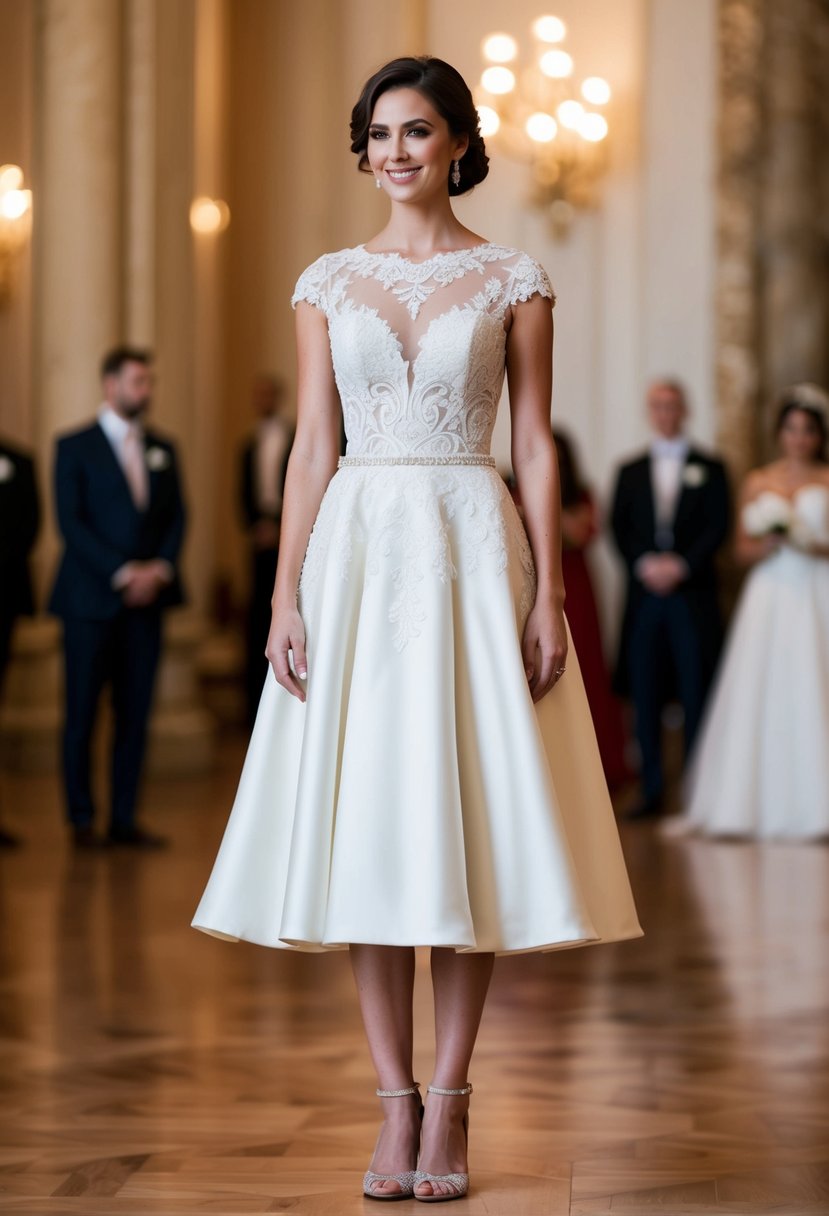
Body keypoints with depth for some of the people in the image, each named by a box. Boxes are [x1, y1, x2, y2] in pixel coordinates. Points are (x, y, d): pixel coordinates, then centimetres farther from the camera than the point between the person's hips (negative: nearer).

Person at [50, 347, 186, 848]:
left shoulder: (162, 449, 13)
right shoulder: (75, 447, -1)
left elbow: (177, 517, 11)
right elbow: (71, 523, -8)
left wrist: (160, 569, -6)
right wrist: (122, 574, -14)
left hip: (146, 598, 4)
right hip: (91, 599, -4)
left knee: (136, 712, 4)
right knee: (82, 710, 0)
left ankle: (125, 818, 9)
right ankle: (82, 819, 8)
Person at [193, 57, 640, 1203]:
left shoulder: (514, 280, 5)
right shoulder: (327, 282, 9)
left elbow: (535, 448, 2)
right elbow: (312, 445, 6)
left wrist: (547, 594, -6)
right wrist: (286, 596, -2)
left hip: (474, 551, -2)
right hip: (357, 550, 2)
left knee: (470, 819, -3)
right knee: (367, 822, 0)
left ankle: (449, 1104, 5)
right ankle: (396, 1105, 8)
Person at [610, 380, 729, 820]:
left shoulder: (709, 468, 8)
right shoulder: (630, 472, 15)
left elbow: (718, 527, 0)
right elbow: (619, 528, 7)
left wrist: (681, 565, -12)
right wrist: (645, 565, -9)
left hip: (693, 594, -2)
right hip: (644, 594, 2)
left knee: (696, 696, -4)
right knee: (645, 697, 1)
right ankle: (652, 792, 5)